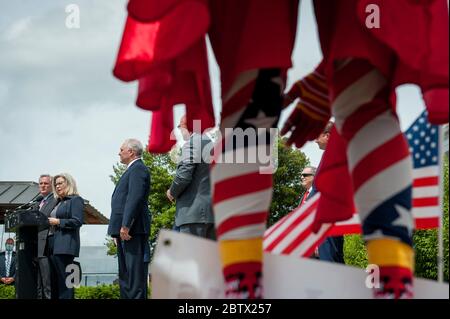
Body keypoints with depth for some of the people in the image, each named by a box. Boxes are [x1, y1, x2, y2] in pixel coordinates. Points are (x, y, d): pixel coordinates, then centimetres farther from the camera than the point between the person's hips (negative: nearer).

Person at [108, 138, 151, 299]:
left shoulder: (138, 169, -8)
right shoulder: (133, 170, 24)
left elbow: (135, 198, -20)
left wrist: (125, 225, -25)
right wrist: (118, 230, 19)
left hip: (133, 229, -11)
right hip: (124, 230, 11)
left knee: (135, 269, -14)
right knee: (125, 273, 10)